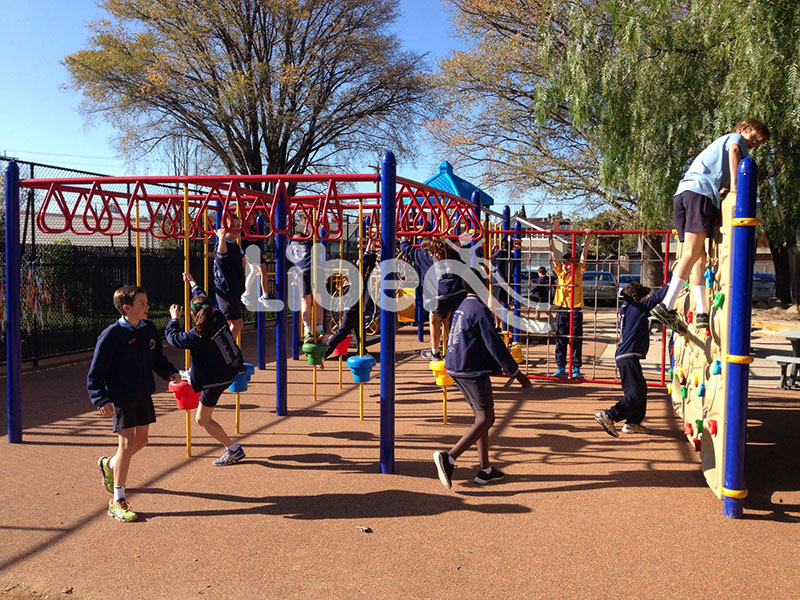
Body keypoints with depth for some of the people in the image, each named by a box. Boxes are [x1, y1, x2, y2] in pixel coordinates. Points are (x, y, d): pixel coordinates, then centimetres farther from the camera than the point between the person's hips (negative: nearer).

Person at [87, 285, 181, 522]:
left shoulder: (149, 329, 3)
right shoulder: (111, 335, -17)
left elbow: (158, 358, 16)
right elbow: (95, 373, -13)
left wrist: (170, 372, -2)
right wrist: (102, 400, -23)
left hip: (144, 395, 7)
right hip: (121, 398, -7)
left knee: (141, 441, 15)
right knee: (127, 443, -9)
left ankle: (109, 465, 46)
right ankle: (117, 501, 2)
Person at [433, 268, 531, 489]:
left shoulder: (461, 307, 13)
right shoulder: (480, 310, -14)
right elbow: (494, 344, -17)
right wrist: (517, 373, -10)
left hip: (456, 367, 9)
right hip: (473, 370, -9)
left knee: (481, 417, 16)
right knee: (485, 420, -4)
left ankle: (486, 469, 21)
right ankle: (449, 458, -14)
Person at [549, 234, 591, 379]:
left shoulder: (578, 272, 3)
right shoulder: (560, 272, 8)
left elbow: (584, 254, -1)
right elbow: (554, 254, 4)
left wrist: (588, 237, -6)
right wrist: (551, 238, -1)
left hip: (575, 309, -2)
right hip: (561, 309, 2)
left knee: (576, 340, 0)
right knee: (560, 340, 5)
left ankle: (576, 368, 6)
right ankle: (561, 367, 11)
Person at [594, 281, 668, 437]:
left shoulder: (627, 308, 17)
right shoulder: (638, 307, -7)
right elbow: (657, 297, -9)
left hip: (626, 356, 10)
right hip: (628, 357, -10)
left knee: (641, 389, 17)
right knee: (635, 394, -10)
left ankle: (633, 423, 23)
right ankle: (608, 416, -14)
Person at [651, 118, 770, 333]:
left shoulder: (718, 143, 41)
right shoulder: (735, 137, 18)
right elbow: (734, 151, -5)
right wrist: (734, 186, -11)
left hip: (681, 193, 8)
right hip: (701, 192, -8)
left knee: (698, 255, 3)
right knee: (692, 254, -17)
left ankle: (701, 313, -3)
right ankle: (667, 306, -29)